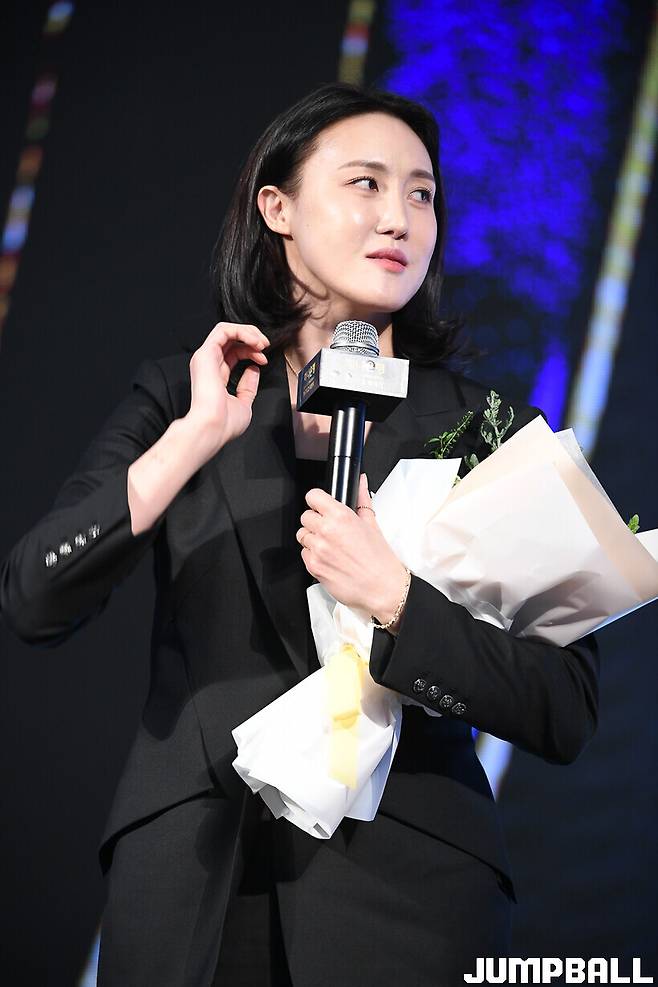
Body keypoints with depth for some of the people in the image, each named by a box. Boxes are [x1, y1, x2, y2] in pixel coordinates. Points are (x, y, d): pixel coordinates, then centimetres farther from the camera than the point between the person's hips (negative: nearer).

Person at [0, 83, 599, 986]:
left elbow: (567, 715, -5)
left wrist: (393, 598, -18)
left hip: (402, 885, -1)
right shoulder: (177, 397, 5)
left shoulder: (487, 429, 0)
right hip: (188, 884, 1)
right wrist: (195, 439, -14)